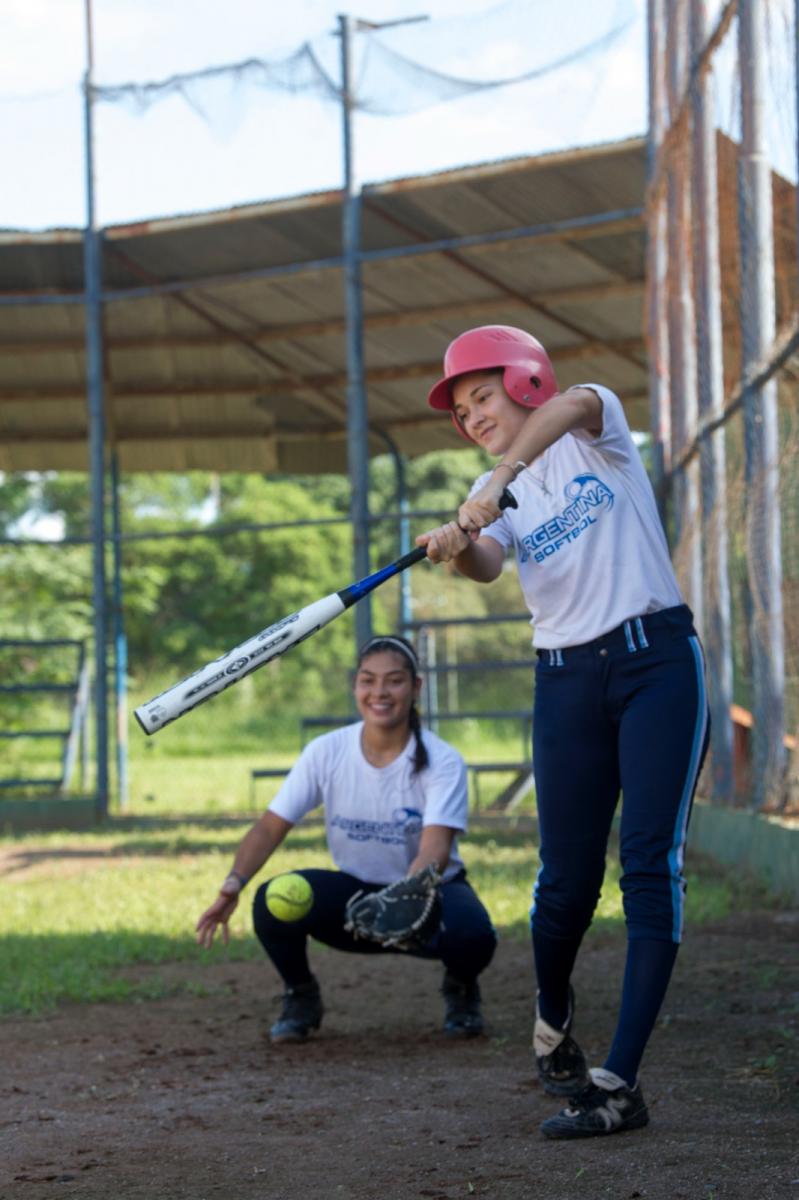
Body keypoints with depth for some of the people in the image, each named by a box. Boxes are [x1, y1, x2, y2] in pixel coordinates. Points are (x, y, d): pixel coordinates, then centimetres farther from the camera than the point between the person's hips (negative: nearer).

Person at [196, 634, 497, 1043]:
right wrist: (234, 883, -29)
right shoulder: (326, 752, -9)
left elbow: (435, 848, -31)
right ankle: (300, 994, 5)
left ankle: (461, 990, 4)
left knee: (471, 934, -36)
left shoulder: (441, 760, -18)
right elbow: (270, 827, -9)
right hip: (356, 891, 2)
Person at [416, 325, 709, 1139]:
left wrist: (501, 478, -37)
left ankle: (619, 1081, -14)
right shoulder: (494, 499, 13)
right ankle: (552, 1023, 29)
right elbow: (487, 565, -10)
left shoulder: (598, 434, 4)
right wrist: (457, 550, -33)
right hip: (567, 682, 3)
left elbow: (573, 404, -22)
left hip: (657, 660, -3)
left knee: (650, 864, -11)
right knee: (567, 880, -1)